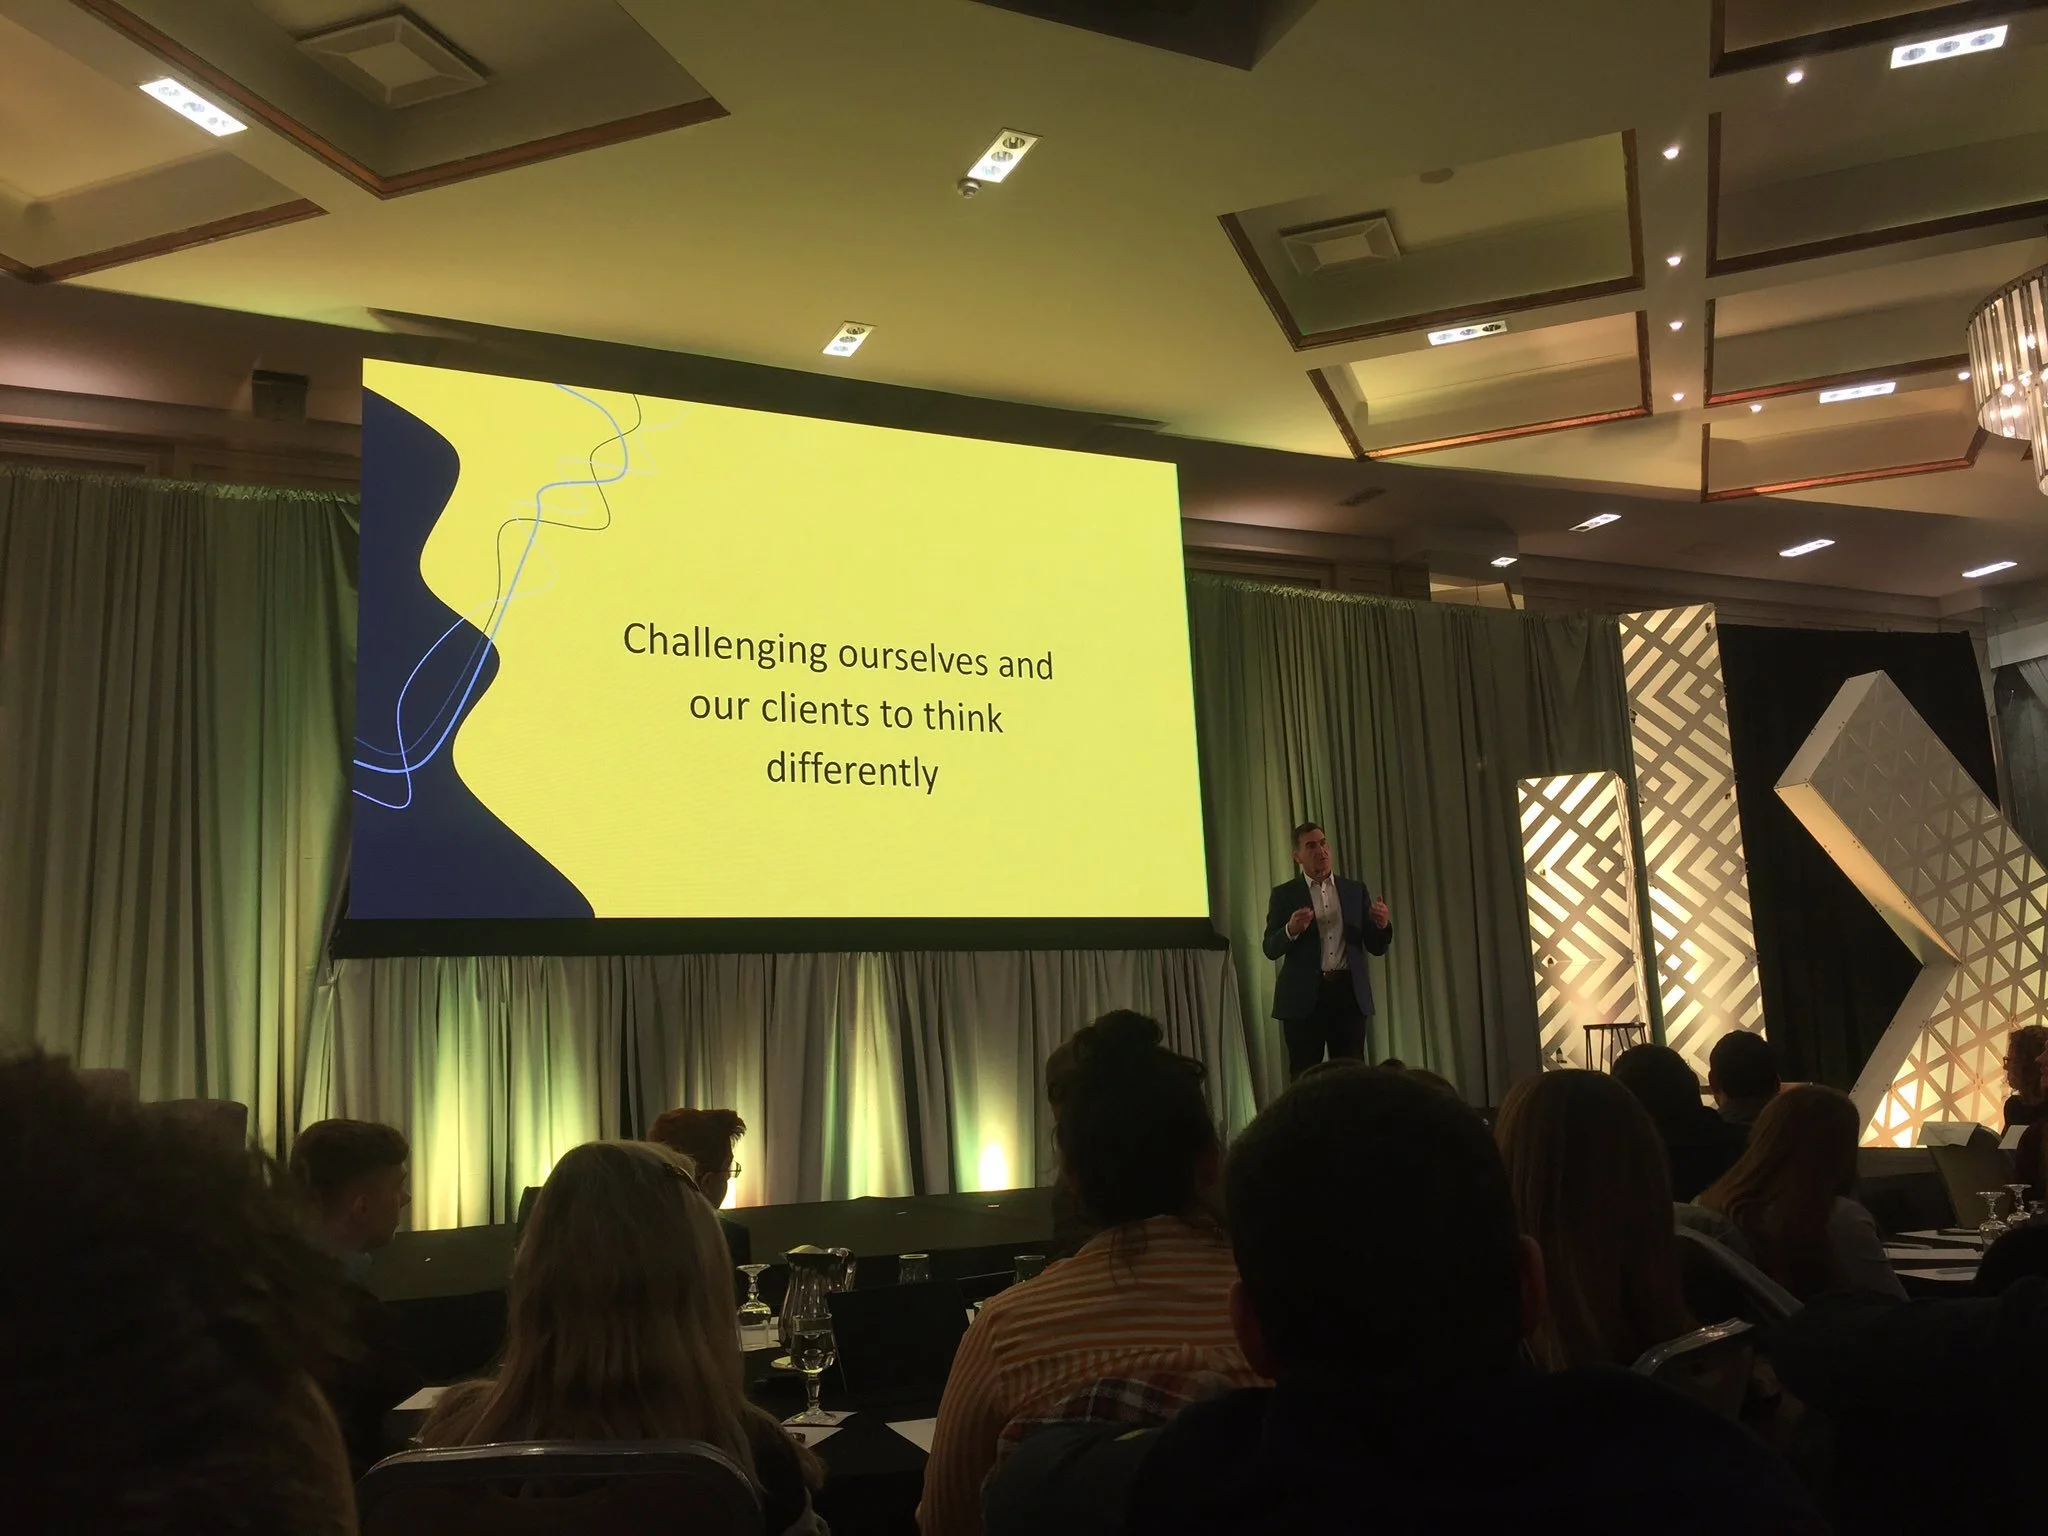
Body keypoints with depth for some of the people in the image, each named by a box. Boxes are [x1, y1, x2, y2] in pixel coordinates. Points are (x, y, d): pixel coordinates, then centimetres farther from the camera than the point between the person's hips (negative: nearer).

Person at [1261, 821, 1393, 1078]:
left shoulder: (1356, 890, 11)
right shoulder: (1284, 894, 5)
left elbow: (1376, 948, 10)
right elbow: (1271, 949, -1)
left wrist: (1382, 924, -12)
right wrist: (1291, 929, -22)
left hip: (1349, 993, 2)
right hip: (1304, 997, -2)